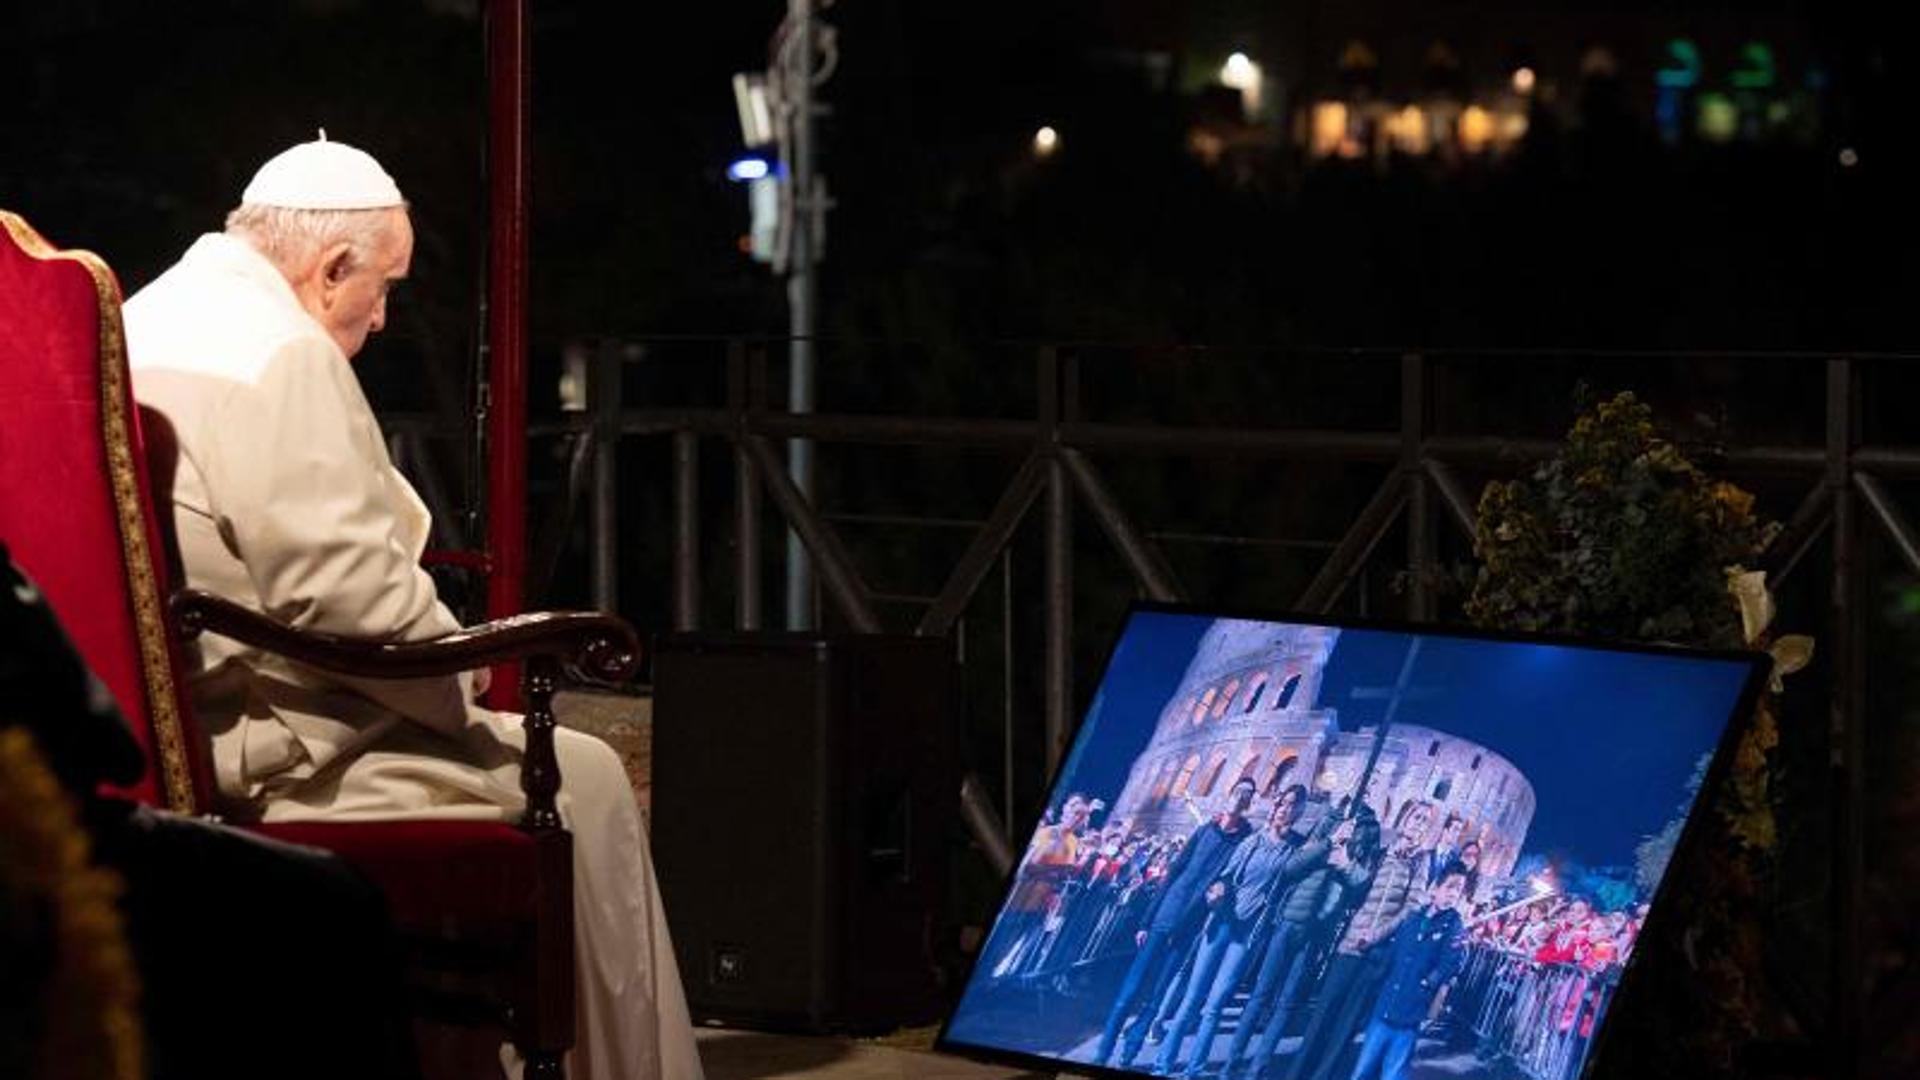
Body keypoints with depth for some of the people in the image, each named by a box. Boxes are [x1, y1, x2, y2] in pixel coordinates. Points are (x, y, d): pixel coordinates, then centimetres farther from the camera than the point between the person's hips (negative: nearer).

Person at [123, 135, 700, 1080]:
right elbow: (346, 589, -23)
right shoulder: (281, 354, -17)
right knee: (582, 784, 0)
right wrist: (459, 678, -6)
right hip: (261, 749, -10)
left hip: (165, 720, 10)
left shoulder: (144, 321, 13)